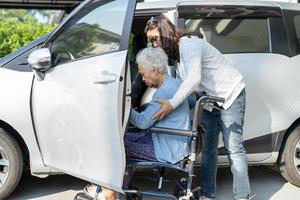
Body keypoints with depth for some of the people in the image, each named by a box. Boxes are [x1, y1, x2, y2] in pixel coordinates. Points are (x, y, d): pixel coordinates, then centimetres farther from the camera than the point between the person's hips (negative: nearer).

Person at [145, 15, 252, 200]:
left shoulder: (189, 43, -23)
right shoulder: (174, 51, 5)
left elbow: (194, 77, -37)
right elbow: (184, 82, 2)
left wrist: (172, 103, -44)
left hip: (230, 94, -8)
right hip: (209, 99, 9)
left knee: (234, 147, -8)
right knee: (208, 148, 7)